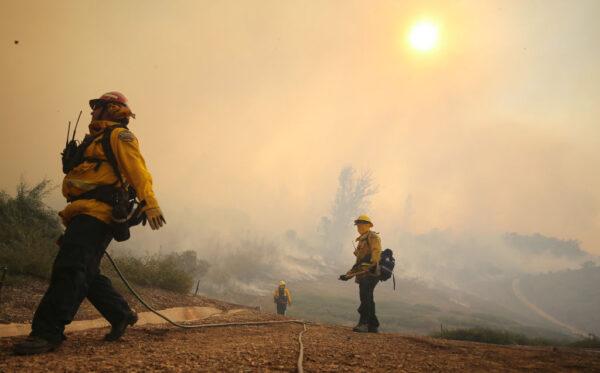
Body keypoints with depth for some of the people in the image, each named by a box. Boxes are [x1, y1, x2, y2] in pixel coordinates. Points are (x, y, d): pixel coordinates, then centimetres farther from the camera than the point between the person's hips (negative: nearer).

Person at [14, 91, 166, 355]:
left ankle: (47, 333, -21)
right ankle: (122, 315, 19)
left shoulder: (119, 135, 1)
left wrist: (149, 202, -28)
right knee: (86, 273, 8)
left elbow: (138, 170, -15)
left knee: (71, 268, -18)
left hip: (97, 213, -10)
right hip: (85, 214, 10)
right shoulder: (96, 140, 31)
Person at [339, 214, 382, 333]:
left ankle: (363, 324, -28)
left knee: (365, 297, -20)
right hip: (363, 274, 10)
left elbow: (376, 251, -18)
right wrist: (348, 274, 21)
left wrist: (372, 264, -34)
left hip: (370, 273, -10)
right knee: (367, 300, 10)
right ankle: (373, 326, 15)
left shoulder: (373, 237, -1)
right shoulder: (361, 241, 27)